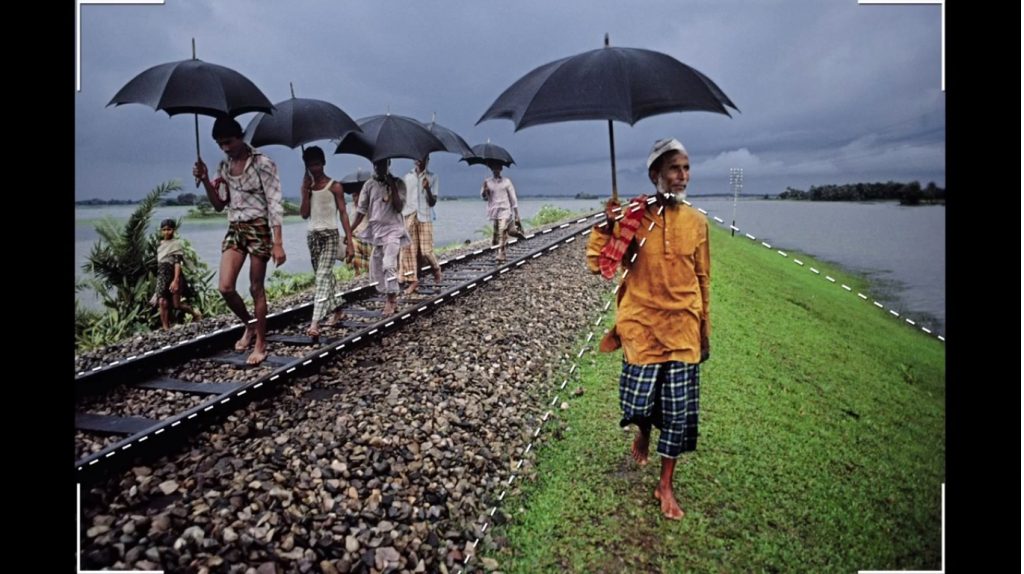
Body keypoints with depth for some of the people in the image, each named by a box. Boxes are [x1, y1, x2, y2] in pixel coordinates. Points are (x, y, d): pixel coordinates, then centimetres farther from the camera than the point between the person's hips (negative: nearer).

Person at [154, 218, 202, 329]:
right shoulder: (160, 245, 14)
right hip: (162, 276, 5)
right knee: (162, 302, -6)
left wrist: (175, 280, -21)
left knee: (176, 304, -3)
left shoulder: (176, 244, -5)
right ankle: (165, 328, -2)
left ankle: (195, 314, 21)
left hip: (173, 275, -5)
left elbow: (177, 263, -13)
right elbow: (158, 263, 19)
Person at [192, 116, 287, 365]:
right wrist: (205, 180, -4)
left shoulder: (262, 163, -9)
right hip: (234, 229, 5)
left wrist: (278, 242, -19)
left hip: (259, 229, -5)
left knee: (256, 288, 0)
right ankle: (250, 324, 20)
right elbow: (219, 205, 13)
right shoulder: (224, 166, 10)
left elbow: (274, 203, -13)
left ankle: (261, 344, 11)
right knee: (225, 287, -6)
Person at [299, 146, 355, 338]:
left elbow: (343, 213, -7)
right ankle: (337, 310, 30)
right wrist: (305, 191, -7)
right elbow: (304, 214, 2)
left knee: (323, 276, -14)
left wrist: (349, 242, -12)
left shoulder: (334, 186, -4)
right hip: (312, 235, 6)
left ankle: (315, 323, -22)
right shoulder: (307, 187, 9)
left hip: (330, 235, -6)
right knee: (325, 276, 13)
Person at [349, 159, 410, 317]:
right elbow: (361, 211, 6)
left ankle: (391, 300, -10)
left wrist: (392, 187, -16)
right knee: (376, 267, 6)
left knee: (389, 265, -20)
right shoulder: (369, 185, 7)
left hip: (392, 229, -4)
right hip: (375, 230, 5)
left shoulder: (398, 183, -1)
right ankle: (392, 299, 20)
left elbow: (399, 207, -11)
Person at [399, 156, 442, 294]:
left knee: (426, 250, -5)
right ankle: (413, 280, 5)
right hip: (409, 217, 3)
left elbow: (433, 202, -2)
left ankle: (436, 269, 24)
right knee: (409, 249, -2)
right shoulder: (408, 176, 11)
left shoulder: (432, 177, 3)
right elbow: (403, 198, 14)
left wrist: (427, 189, -19)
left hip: (425, 218, -2)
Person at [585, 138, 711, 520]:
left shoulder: (696, 222, 1)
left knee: (679, 410, 6)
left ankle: (666, 485, 24)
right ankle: (643, 433, 40)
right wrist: (607, 224, -23)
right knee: (639, 403, 1)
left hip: (683, 328, 2)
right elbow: (598, 264, -10)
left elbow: (703, 279, 9)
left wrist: (705, 331, 12)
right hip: (642, 326, -2)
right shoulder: (633, 218, -6)